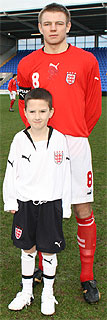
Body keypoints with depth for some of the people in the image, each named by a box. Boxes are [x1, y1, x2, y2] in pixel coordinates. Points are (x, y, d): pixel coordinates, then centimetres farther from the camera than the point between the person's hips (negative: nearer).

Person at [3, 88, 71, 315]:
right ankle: (26, 292, 33)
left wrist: (64, 207, 1)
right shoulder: (20, 139, -5)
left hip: (50, 203, -1)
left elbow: (65, 174, -1)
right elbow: (11, 172, 2)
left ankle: (48, 294, 30)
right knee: (27, 249, 14)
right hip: (24, 203, 1)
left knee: (49, 251, 9)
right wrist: (10, 201, 3)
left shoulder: (59, 139, -7)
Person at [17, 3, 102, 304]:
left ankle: (87, 276, 19)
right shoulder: (27, 65, 6)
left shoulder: (86, 61, 1)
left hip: (75, 144, -1)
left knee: (83, 211, 1)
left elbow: (93, 108, 8)